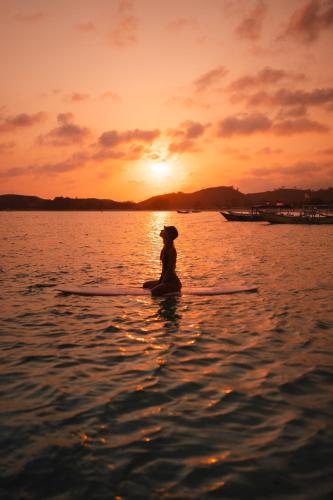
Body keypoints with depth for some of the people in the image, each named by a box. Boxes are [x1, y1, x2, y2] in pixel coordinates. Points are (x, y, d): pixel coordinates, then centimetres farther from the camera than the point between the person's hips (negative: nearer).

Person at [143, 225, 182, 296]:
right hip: (166, 280, 10)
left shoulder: (171, 250, -19)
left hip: (173, 283, -10)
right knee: (146, 285, 21)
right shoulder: (165, 248, 9)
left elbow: (170, 270, -20)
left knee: (154, 292, -32)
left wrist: (161, 284, -18)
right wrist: (159, 281, 11)